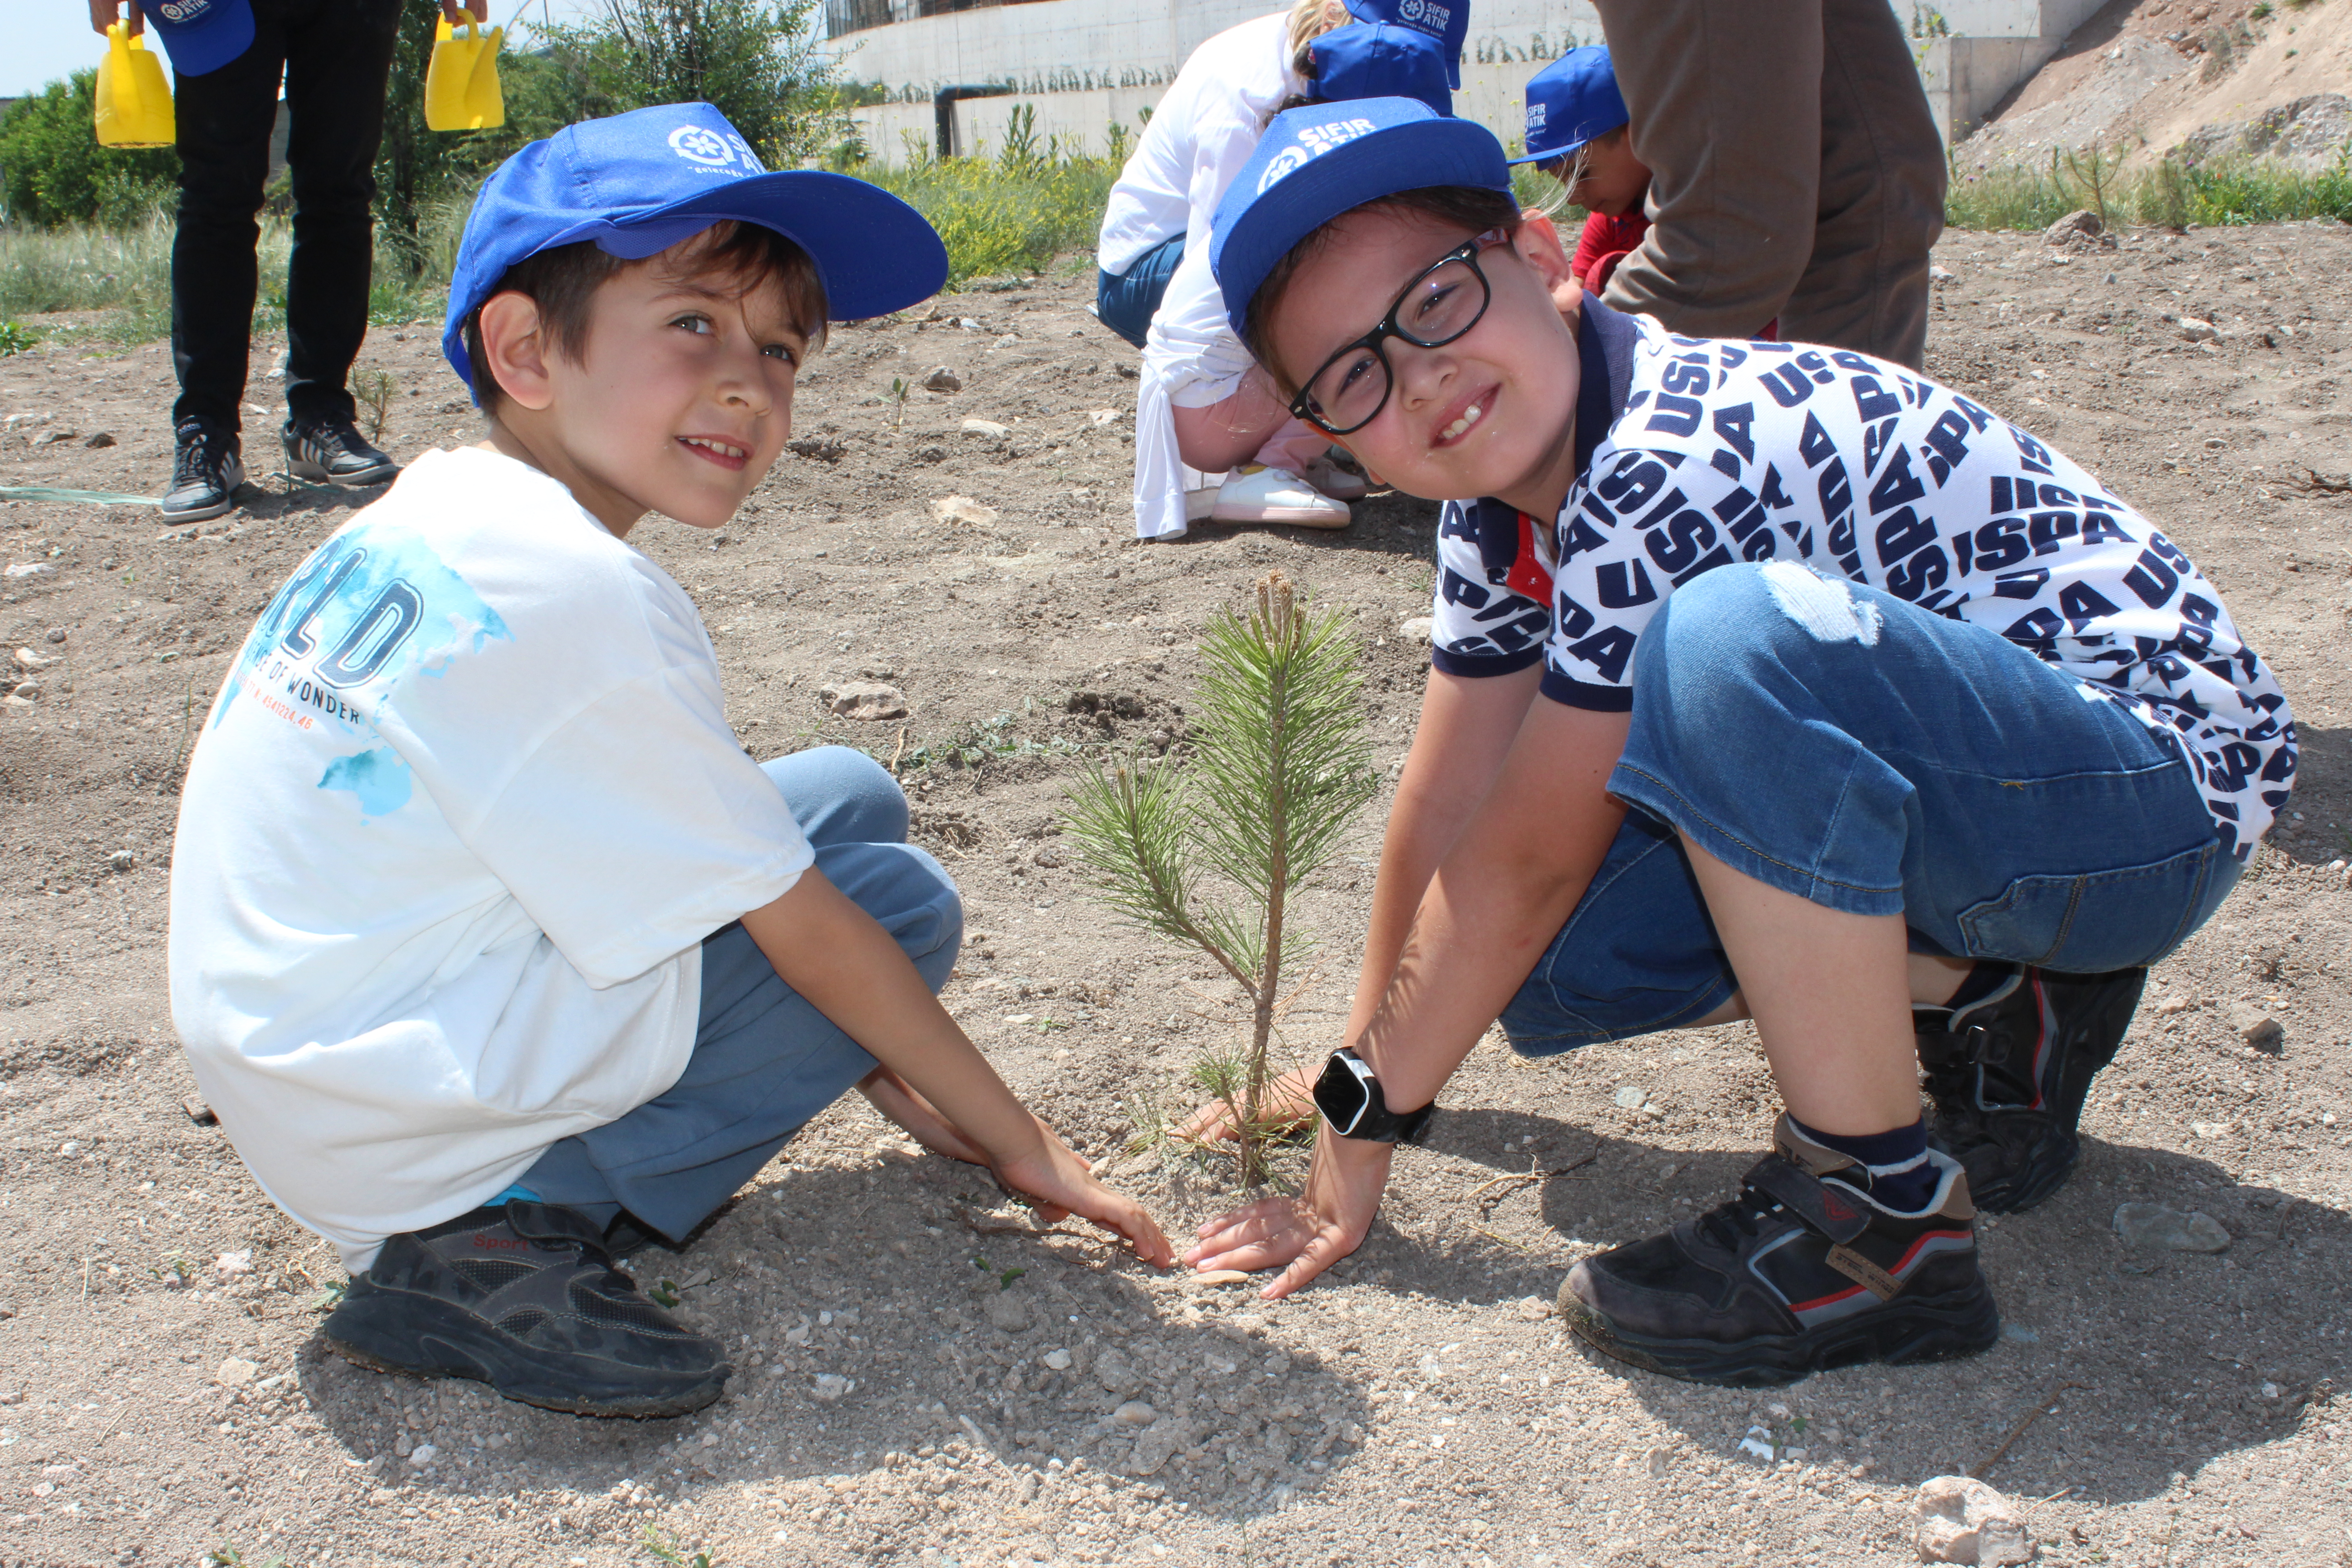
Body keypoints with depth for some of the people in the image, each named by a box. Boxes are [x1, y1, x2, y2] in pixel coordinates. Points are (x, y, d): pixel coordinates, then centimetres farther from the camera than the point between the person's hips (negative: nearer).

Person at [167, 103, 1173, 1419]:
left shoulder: (431, 516, 7)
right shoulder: (579, 598, -23)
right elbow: (802, 933, -16)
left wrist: (879, 1062, 13)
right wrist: (1018, 1141, -3)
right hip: (394, 1138, -9)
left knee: (852, 797, 9)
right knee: (899, 898, -4)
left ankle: (490, 1204, 4)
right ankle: (510, 1233, -8)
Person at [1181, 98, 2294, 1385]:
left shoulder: (1667, 470, -27)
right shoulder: (1500, 504, -1)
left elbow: (1527, 858, -22)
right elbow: (1445, 808, 5)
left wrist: (1366, 1112, -12)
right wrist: (1370, 1061, 11)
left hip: (2162, 783, -9)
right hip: (1967, 797, 9)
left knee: (1732, 635, -36)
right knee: (1540, 961, -5)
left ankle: (1881, 1209, -22)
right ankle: (1992, 1006, 9)